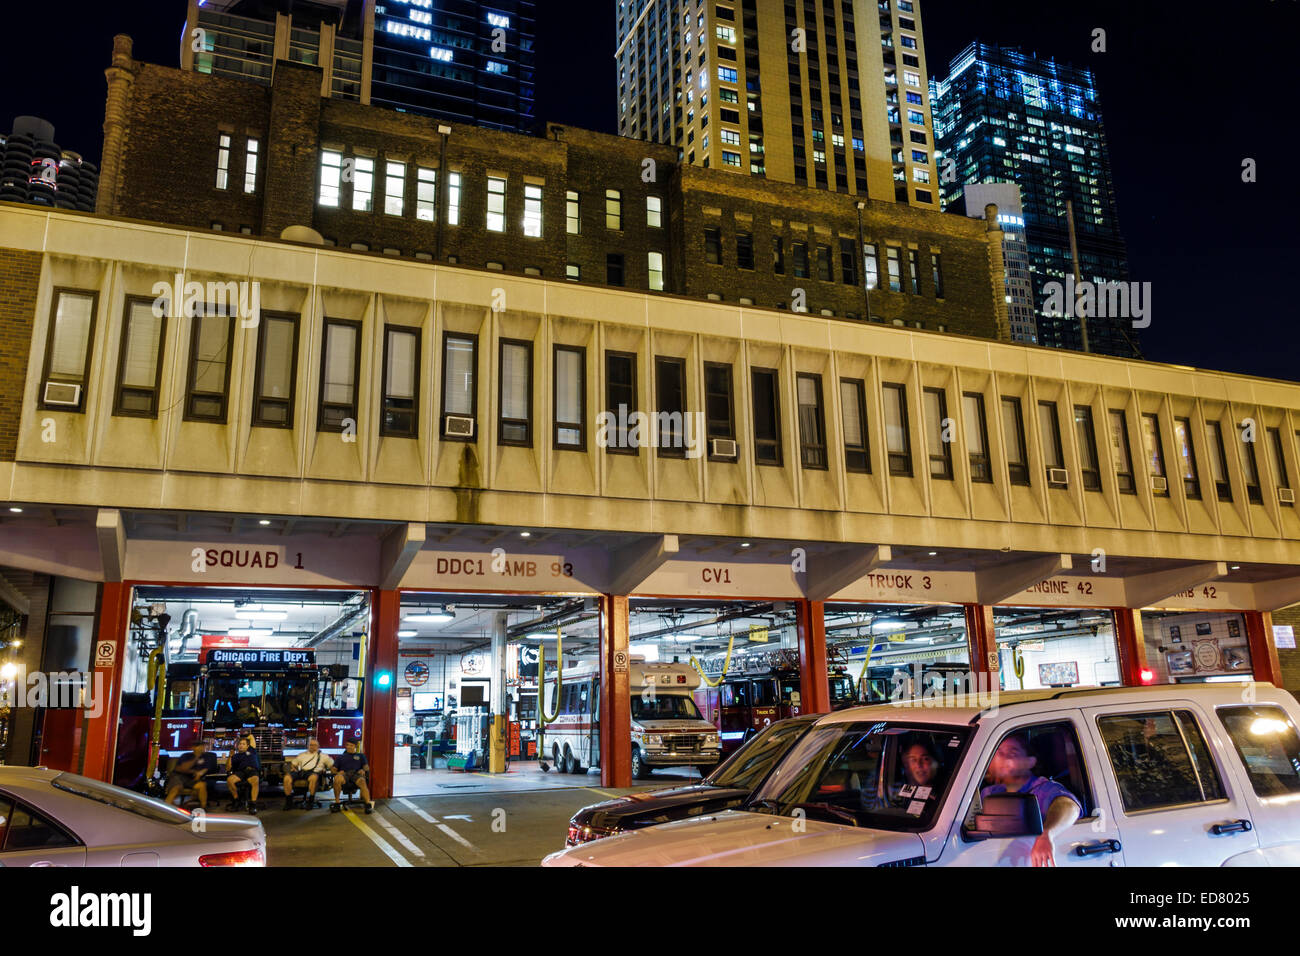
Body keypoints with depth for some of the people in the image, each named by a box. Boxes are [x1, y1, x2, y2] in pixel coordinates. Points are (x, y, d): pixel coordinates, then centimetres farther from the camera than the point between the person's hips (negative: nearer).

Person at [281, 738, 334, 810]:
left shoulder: (322, 756, 23)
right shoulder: (302, 755, 32)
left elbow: (332, 764, 19)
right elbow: (293, 763, 33)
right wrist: (293, 768, 11)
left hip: (313, 772, -3)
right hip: (300, 771, 3)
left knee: (314, 777, -42)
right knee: (287, 778, -29)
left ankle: (310, 801, -29)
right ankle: (288, 801, -16)